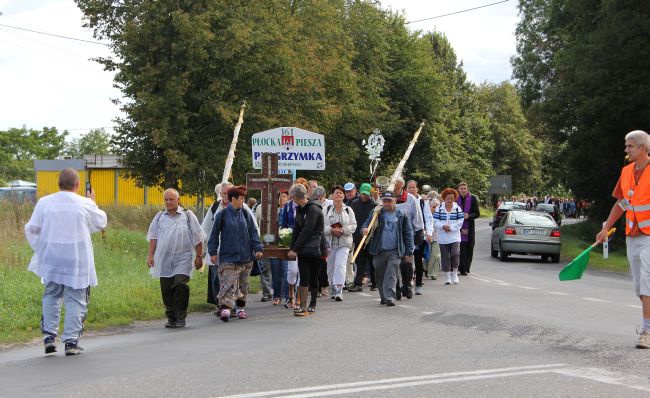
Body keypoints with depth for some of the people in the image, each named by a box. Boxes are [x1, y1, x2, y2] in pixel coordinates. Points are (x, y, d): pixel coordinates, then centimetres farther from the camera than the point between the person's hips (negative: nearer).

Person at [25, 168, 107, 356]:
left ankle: (49, 335, 10)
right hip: (77, 261, -2)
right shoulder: (85, 204, -6)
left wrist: (40, 250, 18)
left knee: (51, 296, 18)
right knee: (75, 300, 4)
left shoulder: (44, 202, -2)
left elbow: (31, 229, 4)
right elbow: (101, 222, 11)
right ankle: (71, 341, 2)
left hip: (51, 260, 3)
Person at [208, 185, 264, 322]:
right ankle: (225, 308, -19)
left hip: (245, 256, 4)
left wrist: (258, 248, 0)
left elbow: (253, 232, 7)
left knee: (243, 284, 12)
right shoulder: (222, 215, -4)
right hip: (228, 257, -4)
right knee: (228, 284, -13)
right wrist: (213, 252, -1)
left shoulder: (245, 214, 5)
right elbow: (214, 234, 1)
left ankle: (240, 308, 23)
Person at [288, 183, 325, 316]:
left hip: (314, 249, -6)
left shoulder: (314, 209, -13)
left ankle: (312, 305, 16)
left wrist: (295, 248, -14)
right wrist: (293, 248, 2)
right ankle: (303, 306, -4)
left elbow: (306, 231, -16)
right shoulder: (300, 210, 13)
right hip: (303, 250, 6)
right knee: (304, 277, -2)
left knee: (313, 278, 4)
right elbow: (297, 229, 12)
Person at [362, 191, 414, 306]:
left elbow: (408, 234, 4)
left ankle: (390, 298, -15)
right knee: (380, 276, 11)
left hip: (395, 251, -2)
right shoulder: (376, 213, 3)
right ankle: (383, 297, 26)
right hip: (379, 251, 2)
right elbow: (366, 225, 0)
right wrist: (365, 230, -26)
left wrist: (409, 252, 1)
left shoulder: (401, 215, 2)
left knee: (391, 275, -11)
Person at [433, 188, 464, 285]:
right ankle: (448, 277, 13)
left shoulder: (457, 208, 2)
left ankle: (455, 272, 7)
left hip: (454, 236, -1)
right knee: (445, 257, 3)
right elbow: (435, 221, 0)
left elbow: (460, 222, -2)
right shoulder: (439, 208, 2)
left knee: (455, 254, -16)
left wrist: (451, 227, -12)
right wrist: (443, 226, -17)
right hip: (443, 238, 1)